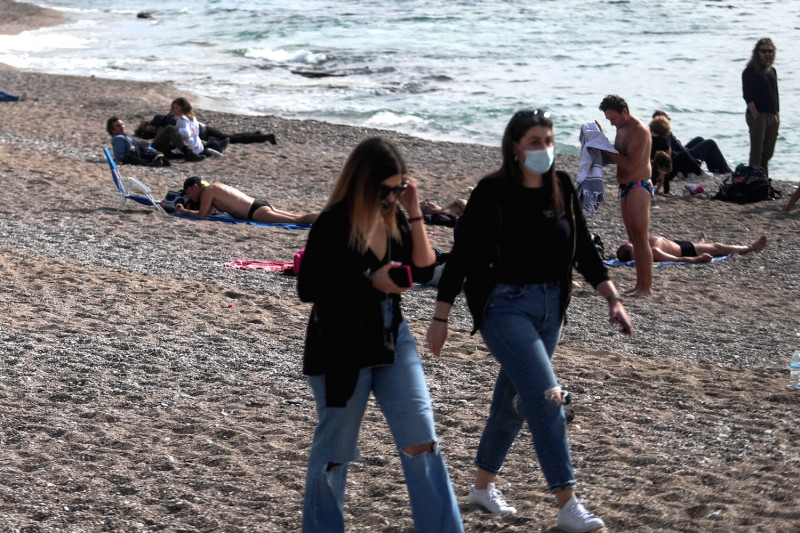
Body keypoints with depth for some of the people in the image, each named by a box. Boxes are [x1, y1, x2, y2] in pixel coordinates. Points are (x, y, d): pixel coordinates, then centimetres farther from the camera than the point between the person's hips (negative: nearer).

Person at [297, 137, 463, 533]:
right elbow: (308, 289, -16)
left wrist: (414, 214, -9)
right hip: (341, 350, -5)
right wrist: (370, 282, -23)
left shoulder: (393, 219, 1)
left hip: (393, 341, 5)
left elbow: (424, 271, 0)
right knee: (335, 448, 8)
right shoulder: (331, 227, -16)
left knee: (422, 441, -2)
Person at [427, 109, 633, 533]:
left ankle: (483, 485, 35)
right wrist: (440, 317, -9)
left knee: (513, 400, 16)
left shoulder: (562, 189, 3)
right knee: (546, 396, -16)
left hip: (550, 307, 6)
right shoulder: (492, 193, -13)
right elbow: (461, 255, -9)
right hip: (504, 306, -6)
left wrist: (612, 298, 2)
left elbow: (583, 249, 10)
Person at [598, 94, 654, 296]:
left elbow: (630, 164, -22)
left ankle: (647, 287, -8)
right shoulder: (621, 128, 14)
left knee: (640, 239, -10)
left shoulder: (640, 131, -16)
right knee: (634, 240, 11)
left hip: (639, 187, -10)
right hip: (626, 188, 10)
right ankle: (640, 285, 15)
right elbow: (617, 157, 16)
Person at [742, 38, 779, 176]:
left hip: (773, 117, 7)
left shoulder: (772, 71, 16)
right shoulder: (750, 71, -6)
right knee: (756, 153, -6)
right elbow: (748, 97, -13)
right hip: (758, 115, -7)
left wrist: (777, 115, 12)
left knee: (768, 153, 10)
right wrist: (756, 116, -20)